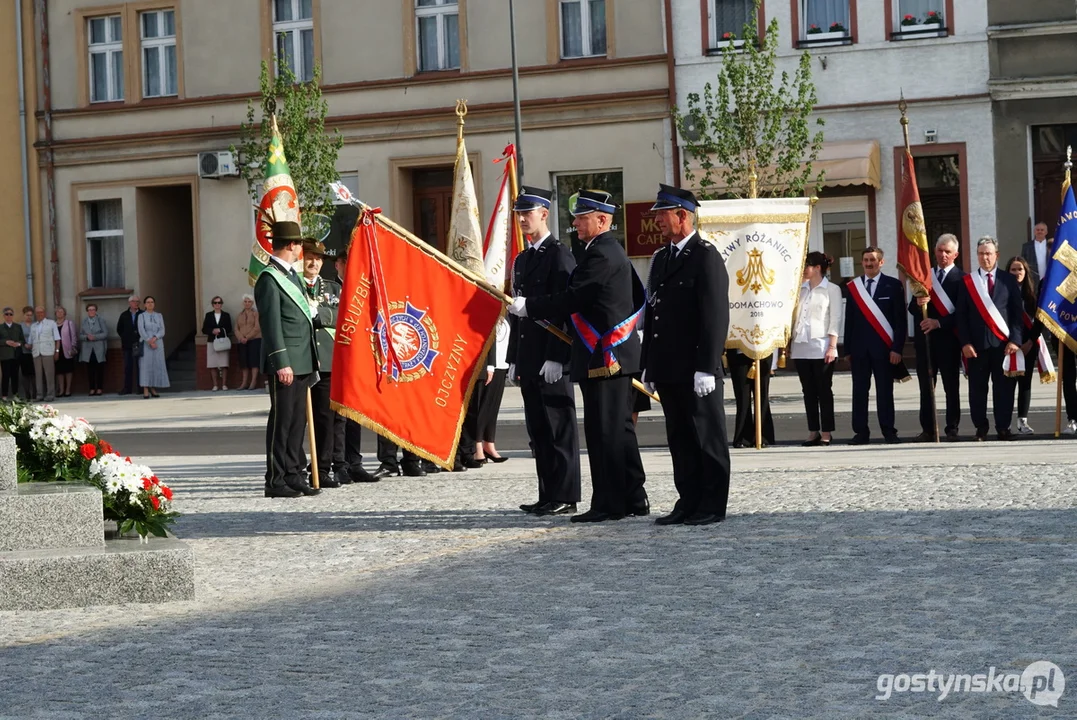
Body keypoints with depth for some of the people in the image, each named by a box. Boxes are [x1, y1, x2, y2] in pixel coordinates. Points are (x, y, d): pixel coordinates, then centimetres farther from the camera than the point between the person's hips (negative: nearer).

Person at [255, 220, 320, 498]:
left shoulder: (292, 275, 18)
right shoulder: (269, 279, -11)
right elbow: (271, 324, -16)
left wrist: (311, 362, 19)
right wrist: (282, 363, -21)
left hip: (302, 362, 9)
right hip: (285, 363, -9)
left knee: (298, 420, 11)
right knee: (281, 420, -5)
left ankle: (293, 475, 16)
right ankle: (275, 481, -1)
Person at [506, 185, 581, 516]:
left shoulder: (560, 255, -8)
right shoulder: (522, 260, 19)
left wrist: (556, 358, -19)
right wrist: (514, 359, 16)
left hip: (553, 359, -8)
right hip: (529, 359, 8)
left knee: (559, 427, -5)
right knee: (538, 429, 9)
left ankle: (565, 497, -1)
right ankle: (548, 496, 14)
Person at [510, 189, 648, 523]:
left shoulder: (601, 255, -15)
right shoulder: (611, 251, 18)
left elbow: (572, 298, -20)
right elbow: (638, 295, 25)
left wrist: (528, 306, -10)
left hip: (604, 357, -11)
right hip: (616, 354, 11)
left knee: (605, 431, -7)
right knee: (619, 429, 14)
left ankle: (609, 503, -4)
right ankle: (633, 498, 19)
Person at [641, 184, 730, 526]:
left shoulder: (706, 257, -8)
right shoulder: (661, 258, 17)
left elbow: (716, 316, -14)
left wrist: (706, 368, -19)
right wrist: (648, 365, 14)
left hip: (697, 371, -8)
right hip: (668, 370, 8)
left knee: (707, 437, 0)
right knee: (680, 439, 10)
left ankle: (713, 506, 5)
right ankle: (689, 502, 16)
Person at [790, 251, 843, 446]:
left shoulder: (832, 289, 2)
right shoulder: (801, 289, 14)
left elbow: (835, 319, -3)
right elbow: (794, 316, 14)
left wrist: (832, 346, -11)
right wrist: (789, 344, 8)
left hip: (821, 347, -4)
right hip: (801, 346, 4)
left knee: (824, 390, -1)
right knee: (808, 391, 5)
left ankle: (826, 432, 2)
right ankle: (813, 432, 8)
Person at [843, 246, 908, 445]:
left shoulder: (893, 285, 2)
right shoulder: (852, 287, 10)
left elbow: (900, 319, -1)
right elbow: (849, 320, 10)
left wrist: (897, 348, -8)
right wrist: (848, 349, 5)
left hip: (884, 347, -2)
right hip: (859, 347, 2)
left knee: (885, 390, 1)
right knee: (859, 391, 2)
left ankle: (888, 431, 5)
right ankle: (861, 432, 5)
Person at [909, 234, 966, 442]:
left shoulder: (961, 278, -2)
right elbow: (911, 309, 9)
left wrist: (939, 322, -17)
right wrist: (918, 303, -13)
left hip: (948, 340, -4)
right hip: (924, 339, 4)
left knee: (951, 388, 3)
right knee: (926, 388, 5)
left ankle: (952, 430, 7)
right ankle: (927, 430, 9)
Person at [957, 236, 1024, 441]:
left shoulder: (1009, 280, 6)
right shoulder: (967, 281, 6)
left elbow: (1018, 313, 4)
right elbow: (961, 315, 3)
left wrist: (1015, 340, -6)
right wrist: (965, 343, -6)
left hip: (1003, 342, 0)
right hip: (977, 344, 0)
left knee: (1003, 387, 2)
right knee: (977, 388, 3)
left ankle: (1003, 427, 8)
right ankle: (981, 427, 11)